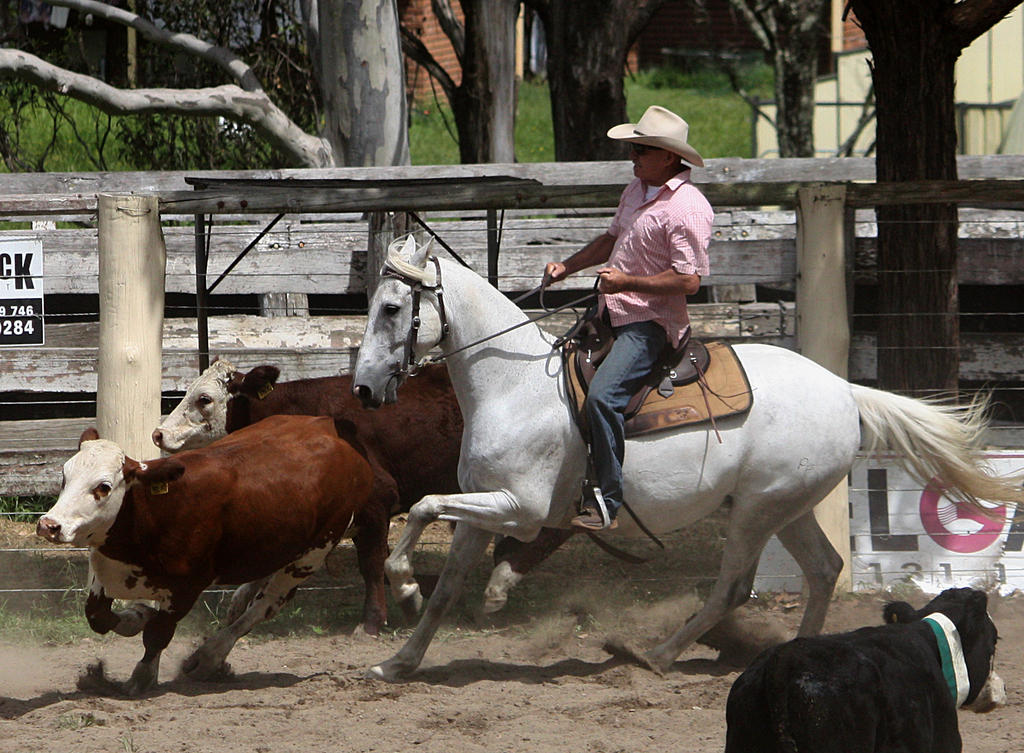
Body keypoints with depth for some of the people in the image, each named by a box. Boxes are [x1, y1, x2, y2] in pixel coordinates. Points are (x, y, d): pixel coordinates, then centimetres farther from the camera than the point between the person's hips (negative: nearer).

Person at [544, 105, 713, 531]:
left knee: (602, 396, -27)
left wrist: (627, 282, -22)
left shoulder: (687, 208, -18)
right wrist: (567, 267, 15)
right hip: (611, 315, 10)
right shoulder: (637, 189, 11)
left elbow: (689, 280, -22)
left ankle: (605, 502, -24)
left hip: (649, 324, -10)